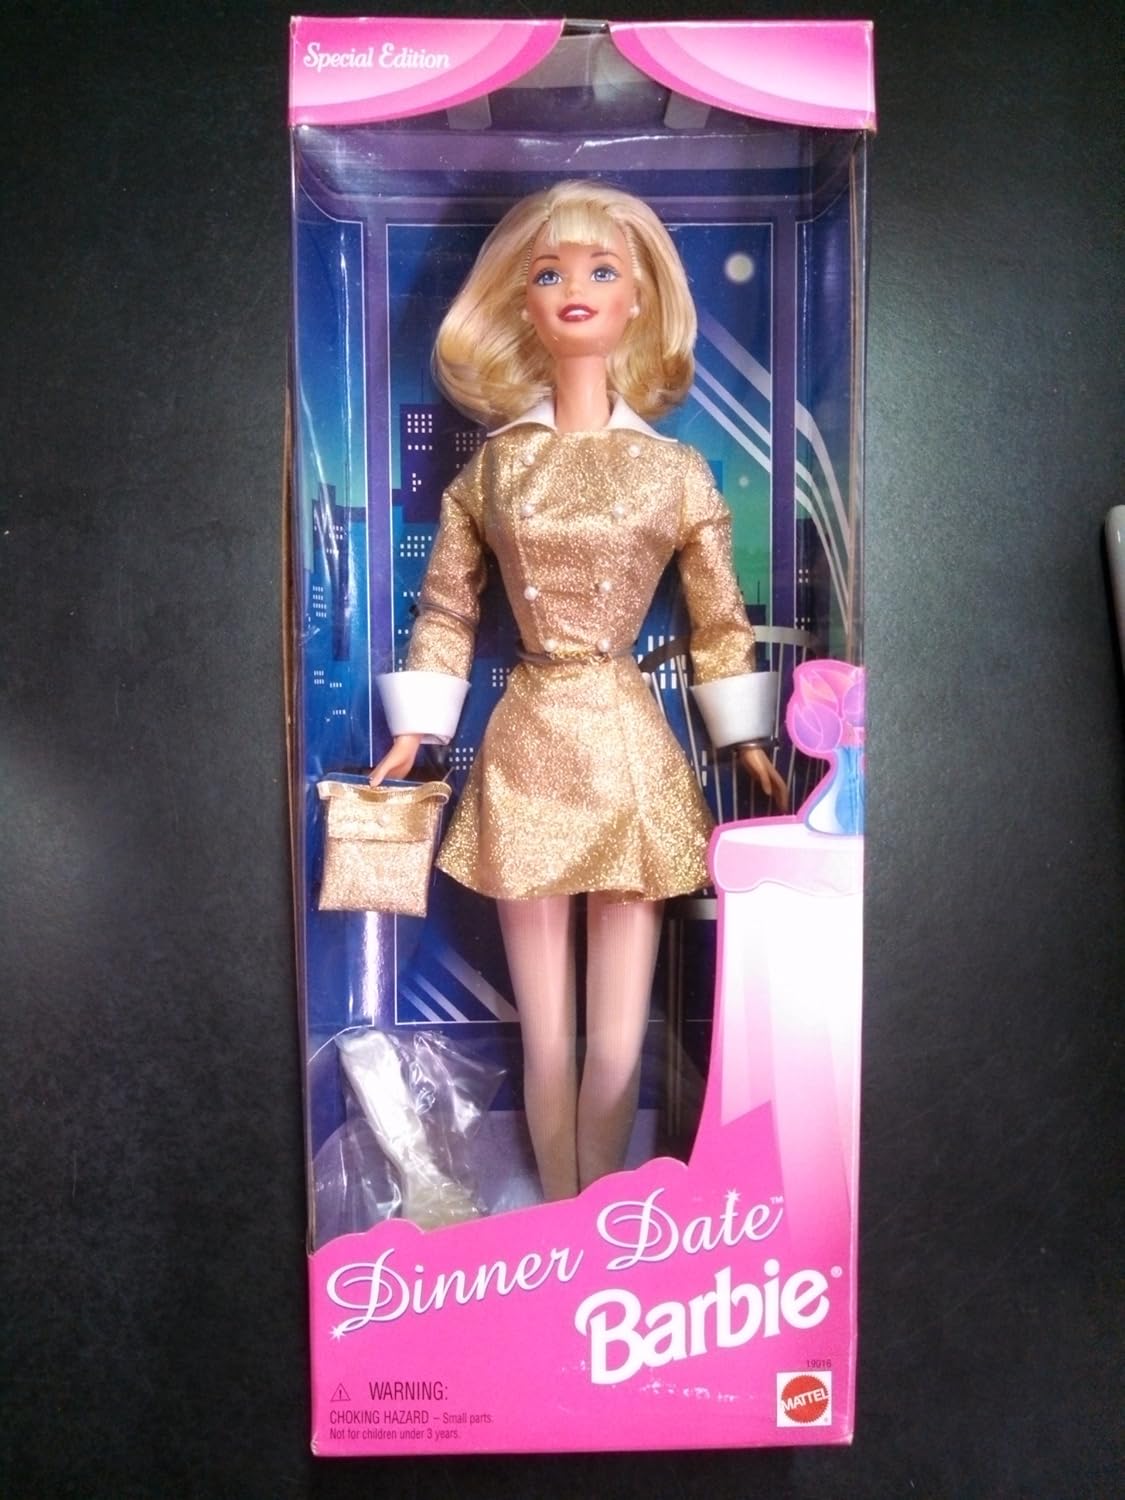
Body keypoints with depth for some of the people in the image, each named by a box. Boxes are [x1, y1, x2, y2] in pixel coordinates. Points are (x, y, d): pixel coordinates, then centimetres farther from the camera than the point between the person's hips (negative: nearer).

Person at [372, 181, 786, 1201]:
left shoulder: (676, 469, 4)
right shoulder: (493, 463, 6)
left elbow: (721, 622, 9)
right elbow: (447, 609, 9)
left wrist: (751, 747, 6)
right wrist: (412, 738, 6)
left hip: (630, 747, 0)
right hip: (527, 745, 1)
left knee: (617, 1035, 7)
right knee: (544, 1034, 11)